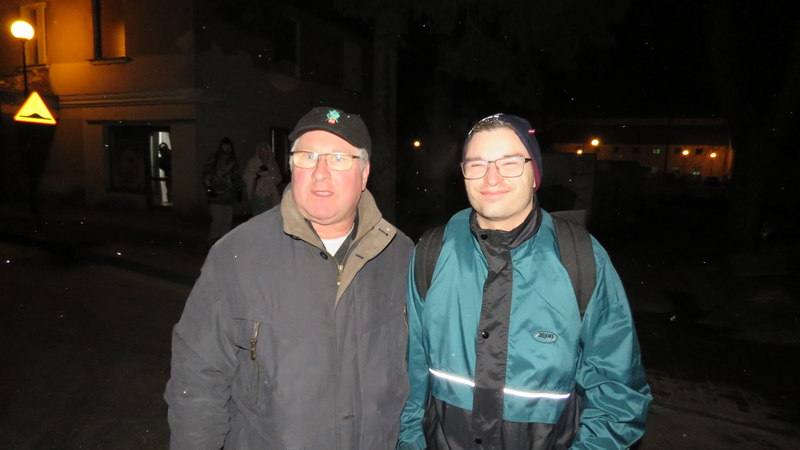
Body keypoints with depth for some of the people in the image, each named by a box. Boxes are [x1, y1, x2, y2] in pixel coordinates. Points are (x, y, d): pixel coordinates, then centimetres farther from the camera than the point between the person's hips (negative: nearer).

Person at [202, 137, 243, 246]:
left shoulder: (232, 161, 18)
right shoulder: (213, 160, 3)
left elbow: (237, 178, 24)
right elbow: (206, 174, -1)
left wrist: (239, 190, 17)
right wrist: (209, 188, -9)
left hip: (229, 196, 5)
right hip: (216, 196, -5)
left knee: (228, 221, 2)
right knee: (218, 220, -11)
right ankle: (213, 241, 4)